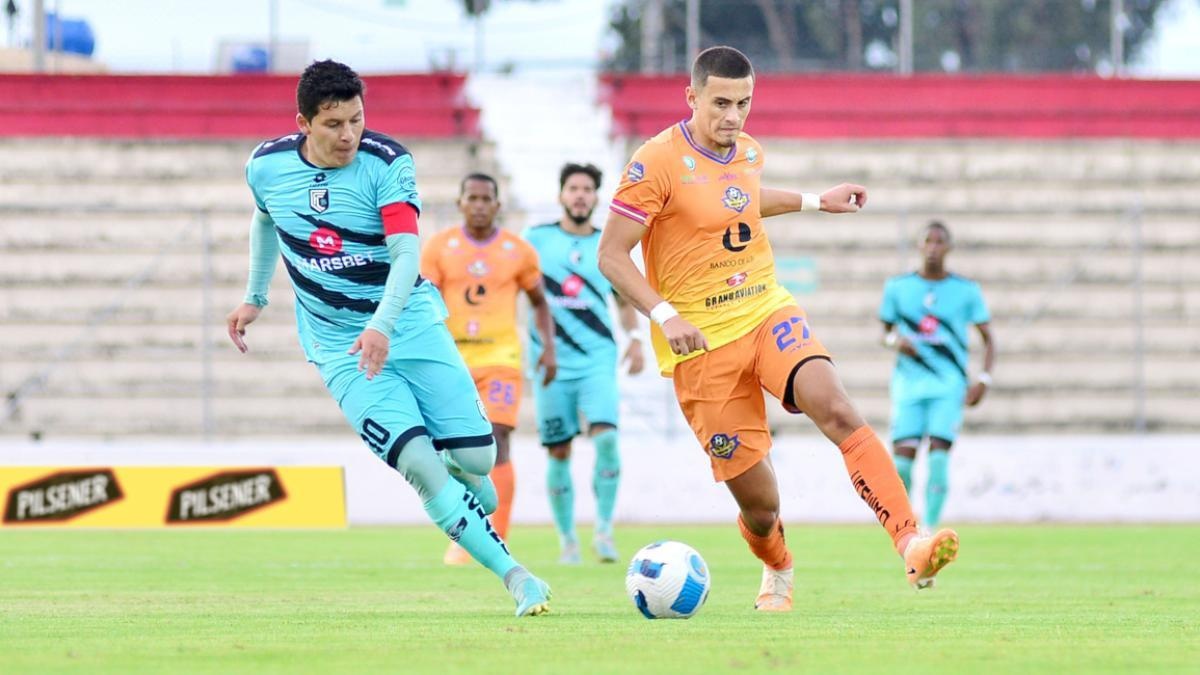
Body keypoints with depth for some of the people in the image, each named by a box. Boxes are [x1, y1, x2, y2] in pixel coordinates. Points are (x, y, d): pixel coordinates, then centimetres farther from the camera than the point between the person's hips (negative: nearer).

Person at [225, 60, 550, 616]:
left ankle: (470, 494, 34)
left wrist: (381, 325, -36)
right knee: (418, 462, -18)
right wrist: (255, 297, 25)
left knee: (476, 456, -6)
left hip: (412, 324, 0)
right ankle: (513, 575, -12)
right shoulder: (266, 166, -4)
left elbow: (407, 250, -23)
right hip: (340, 345, 0)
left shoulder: (386, 162, -13)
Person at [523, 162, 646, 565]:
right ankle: (567, 539, 15)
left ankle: (604, 530, -8)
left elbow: (624, 300, 20)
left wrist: (635, 339, 6)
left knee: (605, 437, -18)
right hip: (552, 363, -1)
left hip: (597, 360, 1)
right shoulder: (536, 240, 2)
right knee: (559, 453, 2)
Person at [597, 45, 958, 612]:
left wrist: (816, 201, 31)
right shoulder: (658, 162, -13)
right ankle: (777, 573, 33)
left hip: (768, 312, 4)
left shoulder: (748, 152, 7)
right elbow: (611, 254, -12)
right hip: (702, 342, -4)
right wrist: (665, 316, -24)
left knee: (836, 410, -26)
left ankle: (911, 544, -35)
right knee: (758, 499, -2)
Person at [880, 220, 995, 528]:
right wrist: (894, 340, -8)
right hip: (909, 384, 1)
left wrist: (984, 379, -5)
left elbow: (988, 339, 9)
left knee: (939, 456, -14)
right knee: (902, 455, -9)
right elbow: (885, 331, 17)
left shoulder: (967, 291, 3)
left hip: (949, 386, -1)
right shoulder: (898, 288, 7)